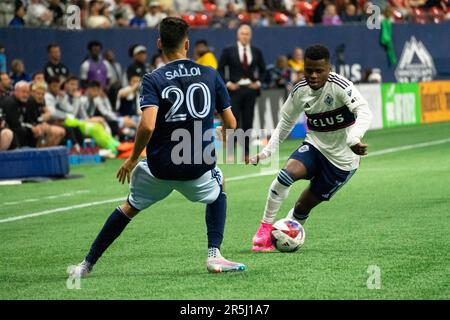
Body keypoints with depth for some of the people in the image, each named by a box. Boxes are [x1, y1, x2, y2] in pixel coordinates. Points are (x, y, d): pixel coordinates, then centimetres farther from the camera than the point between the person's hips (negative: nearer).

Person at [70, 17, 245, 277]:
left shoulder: (153, 80, -7)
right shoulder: (211, 75, 1)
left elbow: (148, 126, -22)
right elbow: (230, 124, 4)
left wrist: (132, 160, -8)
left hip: (160, 167, -1)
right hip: (199, 166, 1)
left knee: (130, 206, 24)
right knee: (218, 190, 34)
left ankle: (87, 264, 27)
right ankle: (215, 255, 17)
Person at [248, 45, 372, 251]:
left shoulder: (340, 86, -23)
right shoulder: (300, 91, -6)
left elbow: (364, 113, -36)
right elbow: (286, 122, 10)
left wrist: (353, 139, -54)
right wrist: (267, 151, 1)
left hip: (342, 159, -3)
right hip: (314, 146, 3)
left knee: (303, 206, 0)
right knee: (286, 173, -26)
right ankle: (266, 227, -12)